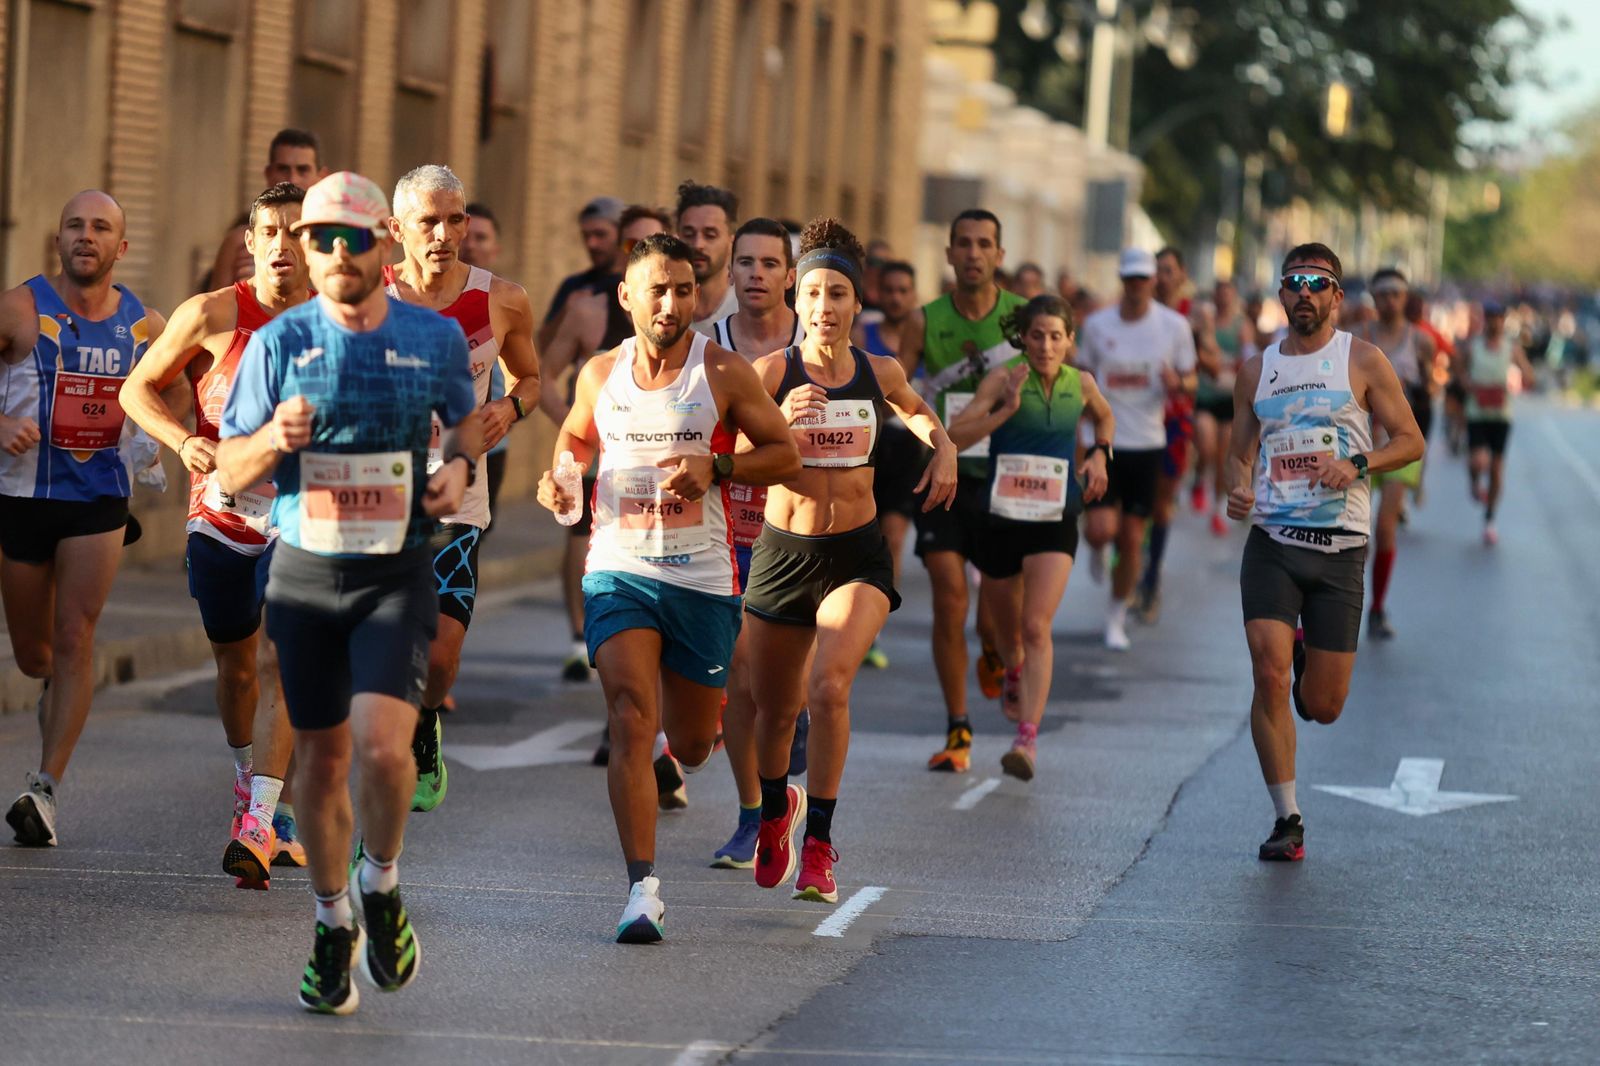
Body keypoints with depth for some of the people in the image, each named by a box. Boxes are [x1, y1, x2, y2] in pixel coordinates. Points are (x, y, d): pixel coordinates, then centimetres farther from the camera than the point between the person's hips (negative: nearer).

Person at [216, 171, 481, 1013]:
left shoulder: (436, 338, 0)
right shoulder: (280, 343, -2)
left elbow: (466, 417, 21)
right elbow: (229, 474, 1)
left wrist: (460, 466, -1)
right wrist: (273, 440, -20)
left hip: (397, 573, -1)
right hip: (304, 571, 1)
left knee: (381, 744, -19)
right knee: (321, 757, 8)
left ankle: (382, 885, 9)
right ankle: (333, 923, 28)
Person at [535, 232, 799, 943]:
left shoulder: (724, 373, -3)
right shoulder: (600, 375, 5)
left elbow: (785, 454, 0)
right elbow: (575, 437, 25)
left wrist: (715, 467, -16)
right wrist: (558, 481, 3)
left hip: (703, 577, 0)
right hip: (619, 570, 1)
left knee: (691, 745, 12)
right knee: (631, 720, -18)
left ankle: (700, 713, 52)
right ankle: (643, 890, -20)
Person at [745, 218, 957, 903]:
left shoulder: (880, 374, 0)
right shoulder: (771, 373, -9)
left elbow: (916, 411, 24)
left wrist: (943, 448, 6)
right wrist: (779, 424, -29)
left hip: (857, 555, 0)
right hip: (782, 553, 0)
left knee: (829, 685, -24)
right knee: (774, 708, 14)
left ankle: (818, 846, -15)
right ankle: (776, 808, 47)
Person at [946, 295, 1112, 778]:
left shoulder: (1081, 384, 1)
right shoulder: (1003, 379, -9)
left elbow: (1105, 417, 26)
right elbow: (953, 436, -17)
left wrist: (1099, 454, 8)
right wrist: (1007, 409, -26)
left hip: (1055, 520, 0)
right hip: (1001, 515, 0)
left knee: (1037, 627, -15)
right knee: (1006, 617, 19)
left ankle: (1027, 737, -21)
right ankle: (1014, 676, 54)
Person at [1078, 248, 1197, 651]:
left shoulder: (1174, 326, -2)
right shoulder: (1097, 324, 0)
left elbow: (1190, 378, 7)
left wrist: (1178, 383, -17)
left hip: (1147, 443, 0)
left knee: (1132, 539, 2)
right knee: (1101, 530, -13)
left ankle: (1116, 618, 20)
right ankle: (1099, 552, 27)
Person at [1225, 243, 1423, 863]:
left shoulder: (1362, 361, 3)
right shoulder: (1257, 370, 11)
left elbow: (1410, 441, 3)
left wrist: (1358, 465, -16)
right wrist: (1237, 489, -5)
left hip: (1340, 545, -1)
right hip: (1272, 540, 1)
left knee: (1322, 707, 2)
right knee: (1269, 675, -17)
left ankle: (1308, 658, 41)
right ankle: (1286, 820, -6)